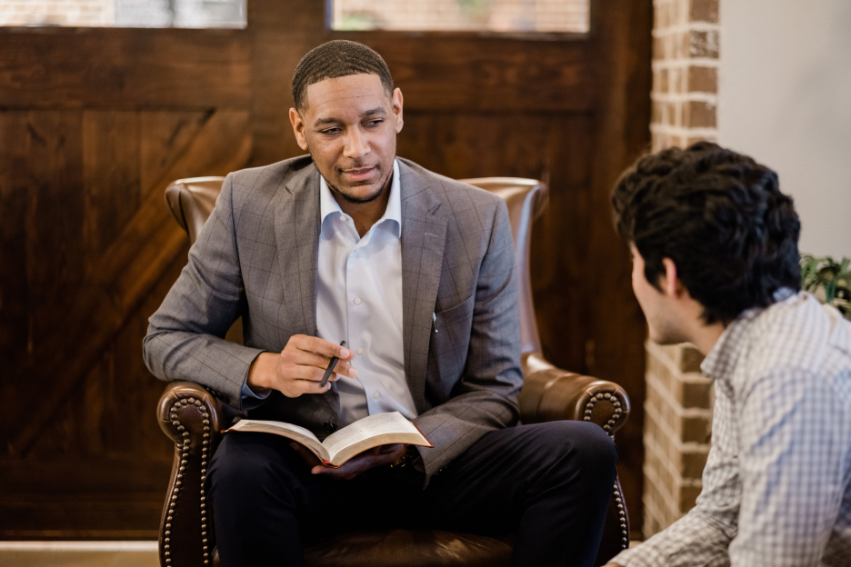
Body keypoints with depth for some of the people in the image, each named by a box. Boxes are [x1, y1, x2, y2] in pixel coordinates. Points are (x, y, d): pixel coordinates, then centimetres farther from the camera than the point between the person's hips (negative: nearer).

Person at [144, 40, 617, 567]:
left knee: (585, 450, -23)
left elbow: (494, 390, 3)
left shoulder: (476, 219, -1)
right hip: (304, 464, -1)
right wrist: (264, 369, -16)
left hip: (432, 459, 2)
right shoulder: (249, 204, -1)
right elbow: (166, 340, 5)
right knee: (240, 467, -35)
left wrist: (407, 448, -17)